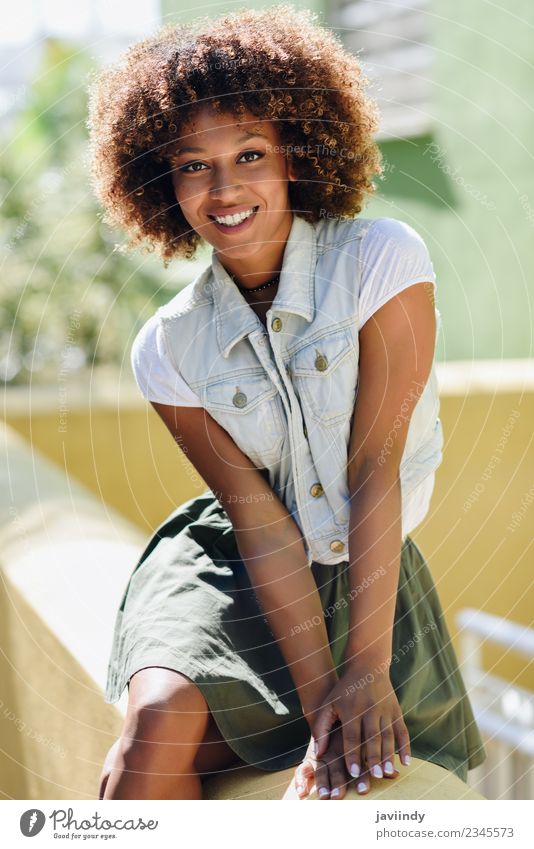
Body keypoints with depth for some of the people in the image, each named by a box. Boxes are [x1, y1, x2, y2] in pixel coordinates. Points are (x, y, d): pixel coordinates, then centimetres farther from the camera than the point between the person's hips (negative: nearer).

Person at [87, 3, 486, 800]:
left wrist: (367, 669, -23)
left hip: (371, 576, 0)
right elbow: (263, 525, -12)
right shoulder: (170, 348, -8)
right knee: (161, 716, -27)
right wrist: (321, 699, -23)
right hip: (229, 566, 1)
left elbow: (376, 468, -19)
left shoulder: (382, 259, -14)